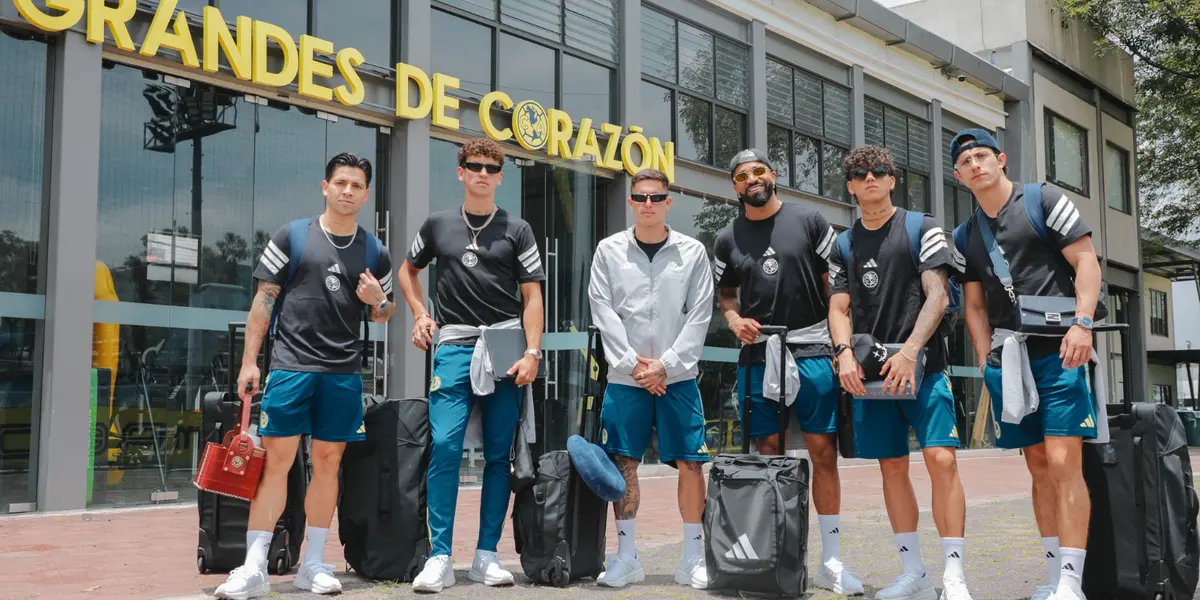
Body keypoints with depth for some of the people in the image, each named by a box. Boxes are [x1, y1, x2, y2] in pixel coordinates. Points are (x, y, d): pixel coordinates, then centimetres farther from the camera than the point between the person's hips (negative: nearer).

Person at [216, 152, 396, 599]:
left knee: (328, 462, 6)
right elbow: (264, 299, 3)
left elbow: (384, 314, 19)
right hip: (290, 364, -2)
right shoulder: (291, 236, 3)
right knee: (276, 460, -5)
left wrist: (378, 301, -5)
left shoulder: (375, 252, 11)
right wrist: (249, 361, -2)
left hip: (344, 372, 3)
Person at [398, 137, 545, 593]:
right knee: (445, 445, -11)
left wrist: (532, 353, -8)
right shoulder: (437, 225, 12)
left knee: (499, 453, 3)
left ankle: (486, 555, 11)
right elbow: (408, 270, 27)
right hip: (455, 345, 0)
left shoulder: (516, 230, 8)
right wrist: (420, 314, 10)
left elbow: (532, 296, 3)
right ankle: (440, 557, -6)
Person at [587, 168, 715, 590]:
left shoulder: (693, 252, 4)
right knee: (623, 464, 1)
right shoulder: (610, 251, 5)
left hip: (678, 376, 0)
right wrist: (633, 363, -10)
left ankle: (692, 557, 11)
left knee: (690, 463, -1)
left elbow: (699, 315, -1)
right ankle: (627, 557, 12)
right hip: (626, 377, 0)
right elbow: (603, 311, 0)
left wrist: (666, 365, -10)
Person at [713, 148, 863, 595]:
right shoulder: (728, 238, 11)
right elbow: (724, 293, 21)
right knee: (768, 454, 4)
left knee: (824, 452, -3)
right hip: (757, 355, 2)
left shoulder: (810, 222, 3)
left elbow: (836, 285, 3)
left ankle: (831, 561, 6)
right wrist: (734, 319, -2)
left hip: (812, 351, -2)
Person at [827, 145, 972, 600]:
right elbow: (839, 309, 8)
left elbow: (937, 296, -6)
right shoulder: (843, 246, 14)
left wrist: (909, 351, -18)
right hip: (871, 371, 4)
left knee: (941, 458, -14)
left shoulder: (922, 230, 3)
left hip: (922, 365, -4)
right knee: (892, 467, 6)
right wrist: (844, 352, -12)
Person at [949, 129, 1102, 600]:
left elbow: (1086, 261, -4)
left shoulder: (1045, 200, 2)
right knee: (1039, 467, 8)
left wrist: (1082, 322, -16)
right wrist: (987, 363, 5)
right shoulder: (966, 235, 16)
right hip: (1007, 358, 5)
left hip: (1058, 350, -5)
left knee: (1063, 463, -12)